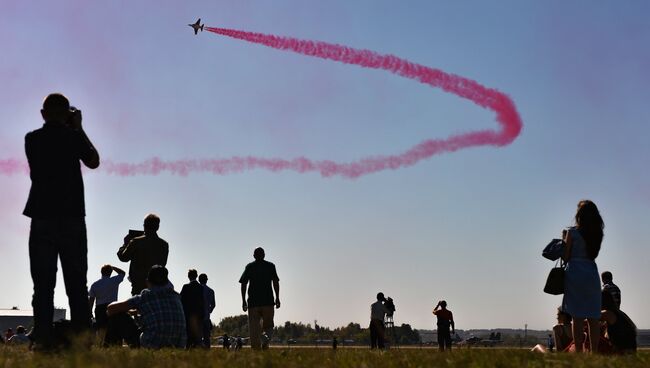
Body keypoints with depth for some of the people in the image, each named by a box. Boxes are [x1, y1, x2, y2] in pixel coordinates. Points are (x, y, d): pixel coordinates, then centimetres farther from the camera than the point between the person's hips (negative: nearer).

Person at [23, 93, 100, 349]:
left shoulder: (32, 139, 5)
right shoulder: (73, 137, -1)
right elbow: (93, 162, 13)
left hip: (42, 218, 1)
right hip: (72, 217, -1)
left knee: (43, 283, 1)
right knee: (76, 282, 3)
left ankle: (44, 339, -5)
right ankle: (82, 336, -1)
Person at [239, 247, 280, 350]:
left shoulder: (249, 267, 9)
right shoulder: (270, 266, 9)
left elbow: (243, 284, 4)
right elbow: (276, 282, 0)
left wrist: (243, 301, 6)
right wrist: (277, 298, 2)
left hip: (253, 302, 0)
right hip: (268, 301, 0)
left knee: (254, 328, 3)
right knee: (268, 326, 6)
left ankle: (256, 348, -6)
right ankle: (266, 340, -23)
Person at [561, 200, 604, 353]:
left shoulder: (573, 232, -6)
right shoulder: (597, 233, 7)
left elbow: (566, 257, -4)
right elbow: (593, 253, 14)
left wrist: (564, 241, 13)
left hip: (575, 273, -4)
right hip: (592, 273, 4)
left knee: (578, 317, -4)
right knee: (593, 318, 6)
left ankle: (578, 352, -7)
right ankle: (594, 352, 5)